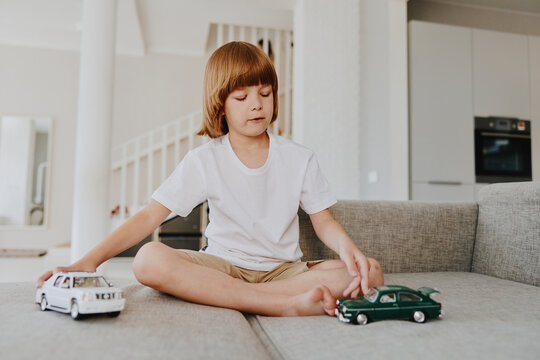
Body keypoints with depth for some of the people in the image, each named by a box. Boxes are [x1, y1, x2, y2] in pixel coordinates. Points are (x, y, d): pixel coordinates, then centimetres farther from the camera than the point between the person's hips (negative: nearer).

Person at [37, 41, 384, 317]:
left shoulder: (299, 158, 1)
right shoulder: (204, 161, -3)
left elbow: (324, 220, 3)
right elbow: (150, 215, -7)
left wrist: (348, 246, -21)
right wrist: (89, 261, -17)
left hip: (283, 268, 2)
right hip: (222, 266, -1)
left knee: (371, 273, -24)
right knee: (150, 260, -31)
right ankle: (286, 304, -33)